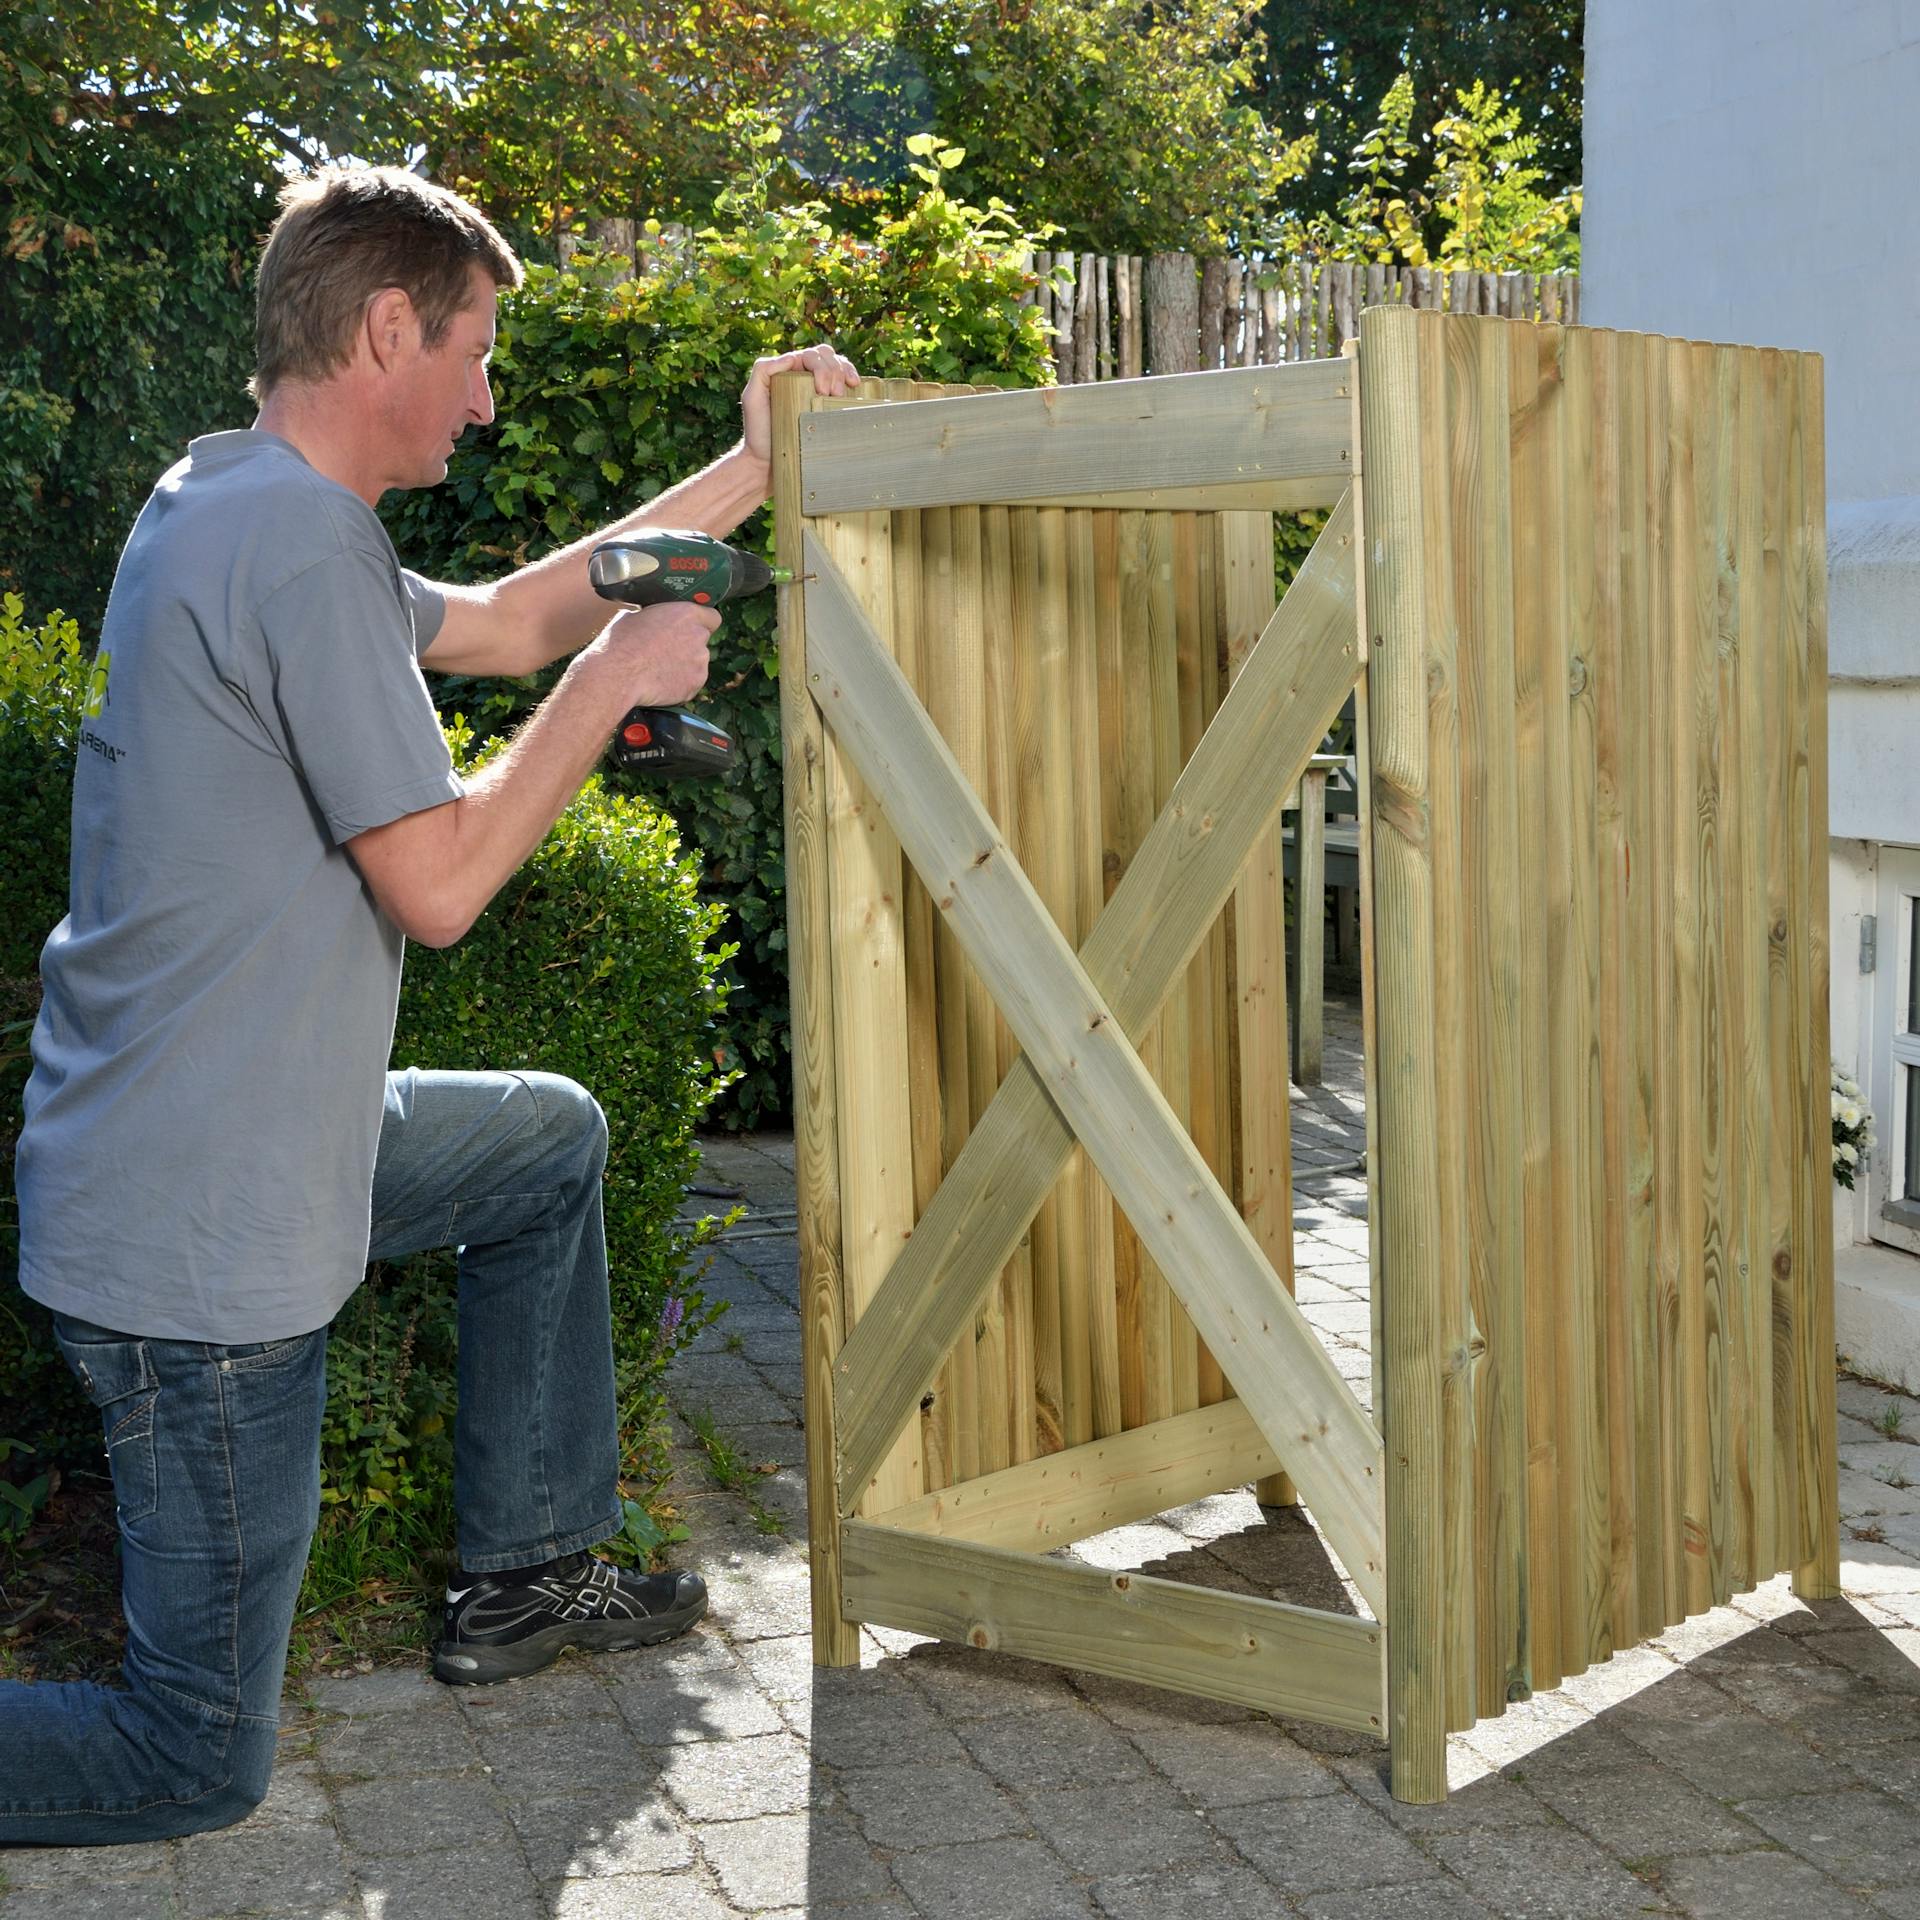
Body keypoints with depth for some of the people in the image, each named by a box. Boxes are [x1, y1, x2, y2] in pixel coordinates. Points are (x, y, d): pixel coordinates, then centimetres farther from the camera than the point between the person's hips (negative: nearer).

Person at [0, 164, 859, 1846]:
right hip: (197, 1250, -10)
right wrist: (617, 677, -7)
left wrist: (749, 472, 20)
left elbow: (497, 622, 20)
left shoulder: (227, 504, 10)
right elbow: (438, 883, -20)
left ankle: (522, 1582, 32)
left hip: (243, 1162, 10)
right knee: (198, 1761, 2)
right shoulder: (301, 544, -21)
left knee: (552, 1138, 28)